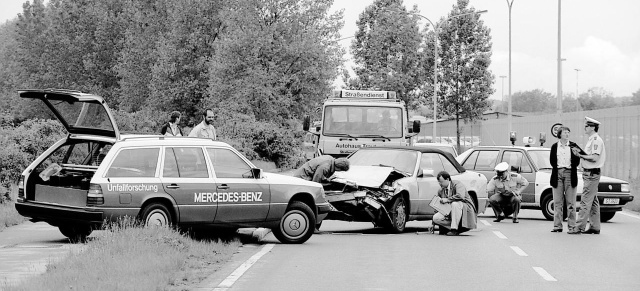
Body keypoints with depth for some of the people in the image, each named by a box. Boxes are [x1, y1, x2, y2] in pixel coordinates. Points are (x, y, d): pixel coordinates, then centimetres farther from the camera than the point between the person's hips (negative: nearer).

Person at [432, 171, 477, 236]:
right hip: (449, 212, 6)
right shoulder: (440, 191, 6)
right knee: (436, 218, -16)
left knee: (455, 204, -38)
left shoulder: (457, 184, -12)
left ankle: (454, 229, -30)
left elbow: (460, 196, -33)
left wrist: (448, 199, -26)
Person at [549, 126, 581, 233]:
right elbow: (552, 160, 7)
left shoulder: (573, 146, 6)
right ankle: (557, 226, 6)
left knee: (571, 202, -2)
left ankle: (571, 226, -3)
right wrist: (557, 168, -1)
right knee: (557, 202, 3)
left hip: (570, 174, -1)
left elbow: (577, 161, 8)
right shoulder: (555, 147, 9)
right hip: (558, 174, 1)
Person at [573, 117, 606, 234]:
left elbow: (595, 158, -22)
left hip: (592, 174, -10)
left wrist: (580, 155, -18)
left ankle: (580, 226, -12)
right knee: (593, 202, 11)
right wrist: (581, 154, 2)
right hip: (590, 173, 10)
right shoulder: (592, 140, 17)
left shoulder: (596, 140, -14)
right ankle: (595, 227, 14)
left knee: (586, 201, -10)